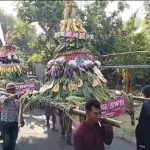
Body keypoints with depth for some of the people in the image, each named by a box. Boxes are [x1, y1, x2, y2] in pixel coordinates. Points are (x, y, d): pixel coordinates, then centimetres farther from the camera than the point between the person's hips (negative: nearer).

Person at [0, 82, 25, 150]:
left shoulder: (17, 99, 7)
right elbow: (6, 100, -34)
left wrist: (22, 120, 14)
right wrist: (15, 95, -44)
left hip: (15, 123, 5)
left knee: (13, 141, 14)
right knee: (7, 142, 4)